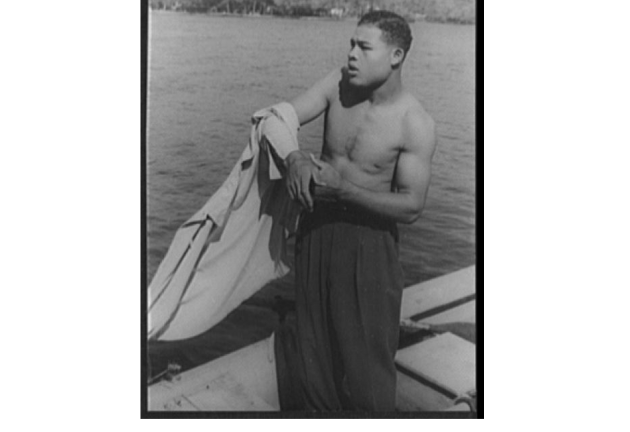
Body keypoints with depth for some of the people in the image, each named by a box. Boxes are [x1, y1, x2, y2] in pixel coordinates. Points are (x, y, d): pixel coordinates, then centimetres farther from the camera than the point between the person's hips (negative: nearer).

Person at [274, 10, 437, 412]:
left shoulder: (417, 125, -17)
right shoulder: (339, 83, -4)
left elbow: (411, 206, -19)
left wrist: (342, 189, -25)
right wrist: (294, 158, -28)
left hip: (369, 239, -4)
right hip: (316, 228, 5)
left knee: (366, 355, 5)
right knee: (311, 345, 17)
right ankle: (313, 405, 38)